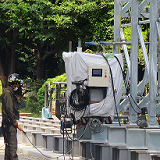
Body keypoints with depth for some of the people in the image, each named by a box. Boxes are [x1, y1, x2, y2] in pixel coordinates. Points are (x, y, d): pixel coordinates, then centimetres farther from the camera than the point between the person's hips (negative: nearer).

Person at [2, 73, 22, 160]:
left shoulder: (11, 93, 19)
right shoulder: (7, 93, -14)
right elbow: (8, 109, -19)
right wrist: (14, 121, -17)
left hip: (11, 122, 10)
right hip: (9, 122, -10)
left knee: (9, 143, 13)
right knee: (12, 143, -12)